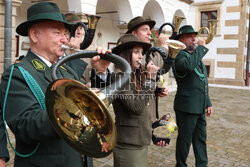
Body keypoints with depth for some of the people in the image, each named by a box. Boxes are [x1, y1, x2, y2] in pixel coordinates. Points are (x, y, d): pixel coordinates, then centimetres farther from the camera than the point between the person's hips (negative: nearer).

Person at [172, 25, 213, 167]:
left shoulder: (197, 57, 17)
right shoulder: (180, 55, -12)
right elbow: (188, 65, -38)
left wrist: (208, 103, 18)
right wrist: (201, 47, -23)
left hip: (200, 108, 9)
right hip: (187, 107, -8)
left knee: (201, 138, 16)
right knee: (185, 139, 5)